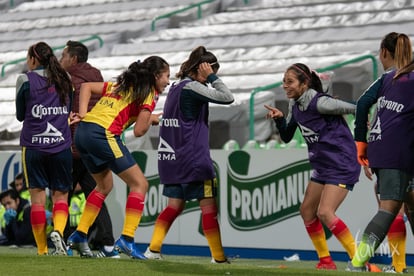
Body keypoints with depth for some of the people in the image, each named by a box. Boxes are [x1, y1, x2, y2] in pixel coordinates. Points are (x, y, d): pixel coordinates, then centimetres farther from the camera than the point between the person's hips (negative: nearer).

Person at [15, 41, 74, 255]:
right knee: (61, 195, 9)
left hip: (33, 146, -3)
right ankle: (58, 231, -18)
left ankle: (42, 250, 2)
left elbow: (20, 115, 7)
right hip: (61, 146, 3)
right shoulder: (63, 80, 7)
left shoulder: (25, 80, -4)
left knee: (37, 196, 2)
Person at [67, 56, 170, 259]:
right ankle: (126, 239, -9)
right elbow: (138, 131, -4)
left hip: (83, 130, 9)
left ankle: (79, 235, 22)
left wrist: (83, 113, 13)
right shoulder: (149, 94, 2)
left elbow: (86, 86, 24)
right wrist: (151, 119, 16)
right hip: (103, 134, -9)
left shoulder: (122, 84, 26)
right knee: (139, 183, 0)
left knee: (104, 185, 26)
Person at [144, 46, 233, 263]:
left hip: (171, 156, 9)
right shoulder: (191, 87, -13)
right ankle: (218, 257, -1)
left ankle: (153, 249, 4)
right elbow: (228, 98, -14)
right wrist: (211, 77, -7)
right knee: (208, 205, -2)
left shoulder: (176, 87, 13)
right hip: (193, 159, -9)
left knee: (175, 205, 12)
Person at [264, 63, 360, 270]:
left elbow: (357, 110, -14)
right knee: (307, 210, 9)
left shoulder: (320, 103, -21)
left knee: (325, 213, -18)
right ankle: (325, 260, 21)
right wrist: (280, 119, -4)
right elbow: (287, 137, 14)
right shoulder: (295, 105, 5)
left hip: (342, 166, -9)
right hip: (323, 166, 9)